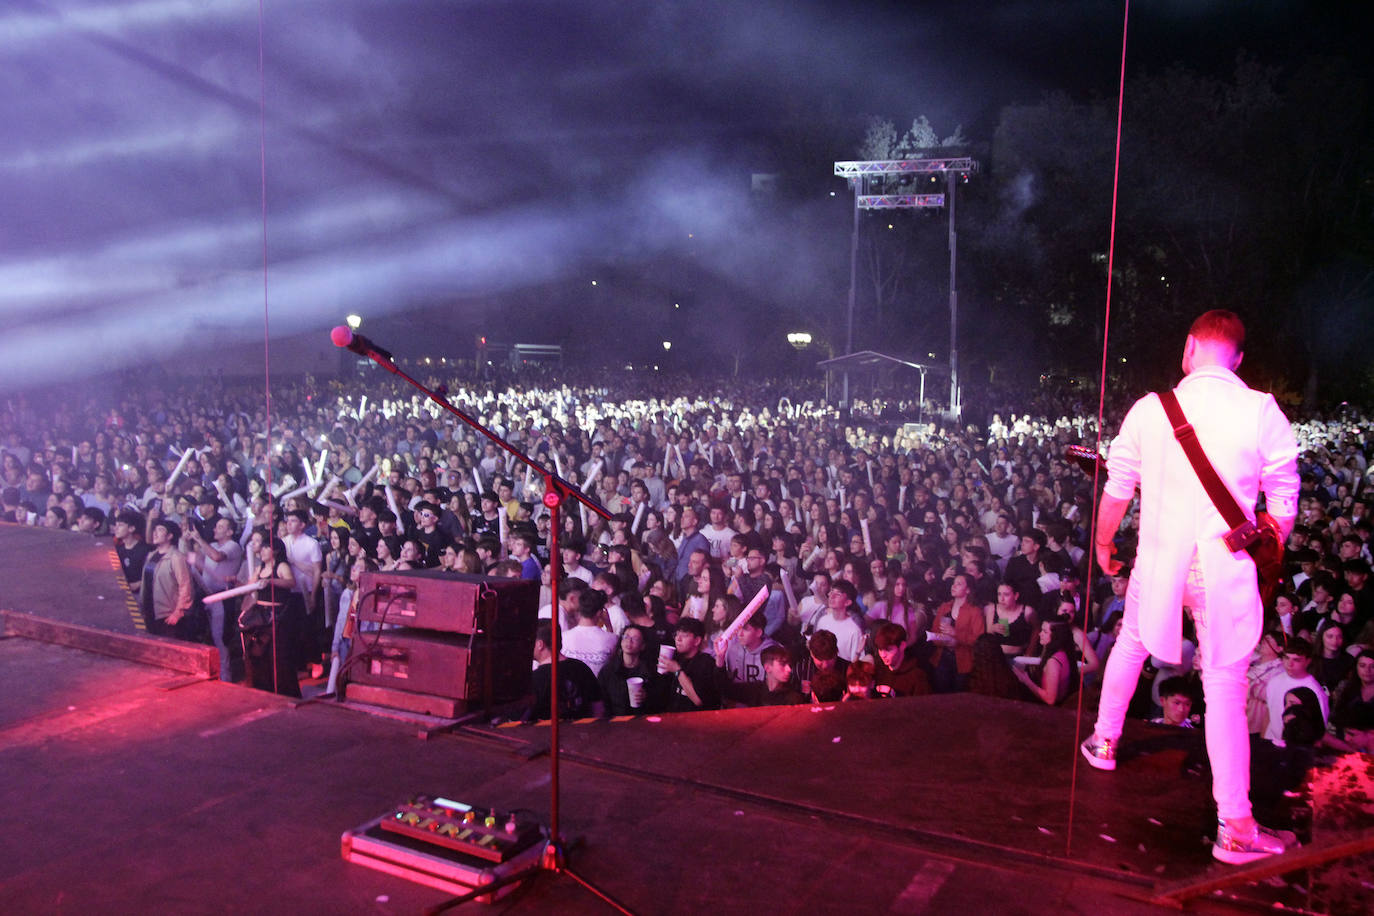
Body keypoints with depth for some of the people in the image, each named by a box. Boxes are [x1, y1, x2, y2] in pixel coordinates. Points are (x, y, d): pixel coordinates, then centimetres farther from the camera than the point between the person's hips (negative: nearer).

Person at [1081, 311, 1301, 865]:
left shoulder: (1149, 409, -3)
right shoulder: (1263, 413, -8)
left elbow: (1116, 492, 5)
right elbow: (1283, 507, -4)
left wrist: (1103, 544, 21)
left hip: (1158, 563, 2)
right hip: (1226, 569, -2)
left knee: (1132, 643, 27)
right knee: (1225, 686, 3)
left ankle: (1104, 742, 43)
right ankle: (1234, 827, 7)